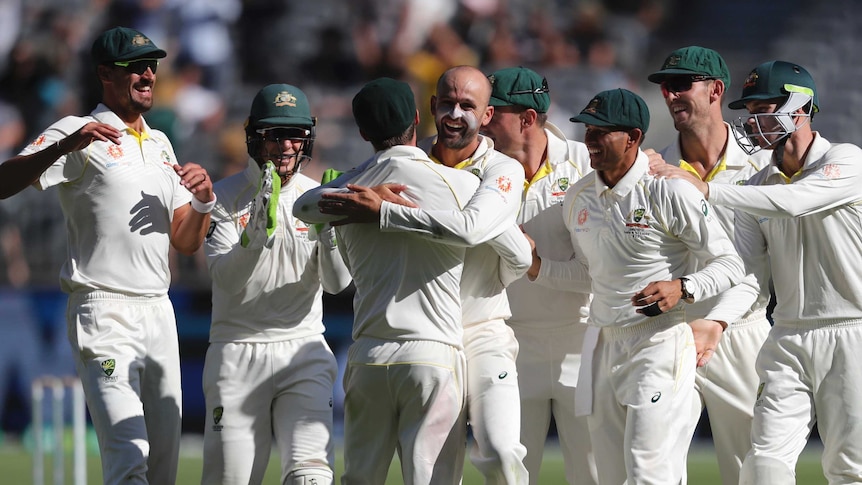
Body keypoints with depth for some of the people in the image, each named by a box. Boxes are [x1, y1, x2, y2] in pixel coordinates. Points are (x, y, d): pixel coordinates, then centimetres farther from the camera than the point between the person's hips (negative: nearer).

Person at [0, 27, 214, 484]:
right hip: (105, 313, -7)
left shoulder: (160, 144, 20)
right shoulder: (78, 134, -2)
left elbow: (186, 242, 20)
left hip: (158, 313, 7)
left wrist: (203, 200, -1)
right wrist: (66, 145, -33)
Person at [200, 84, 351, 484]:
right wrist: (260, 225, -29)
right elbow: (228, 279, -15)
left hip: (304, 351, 1)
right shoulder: (225, 196, -1)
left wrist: (329, 225, -22)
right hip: (237, 356, -1)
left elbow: (337, 283, -6)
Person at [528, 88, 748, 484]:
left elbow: (730, 264, -8)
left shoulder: (669, 192, -12)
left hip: (660, 343, -7)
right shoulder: (578, 197, 9)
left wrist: (682, 288, -25)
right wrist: (535, 265, 8)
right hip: (604, 346, 7)